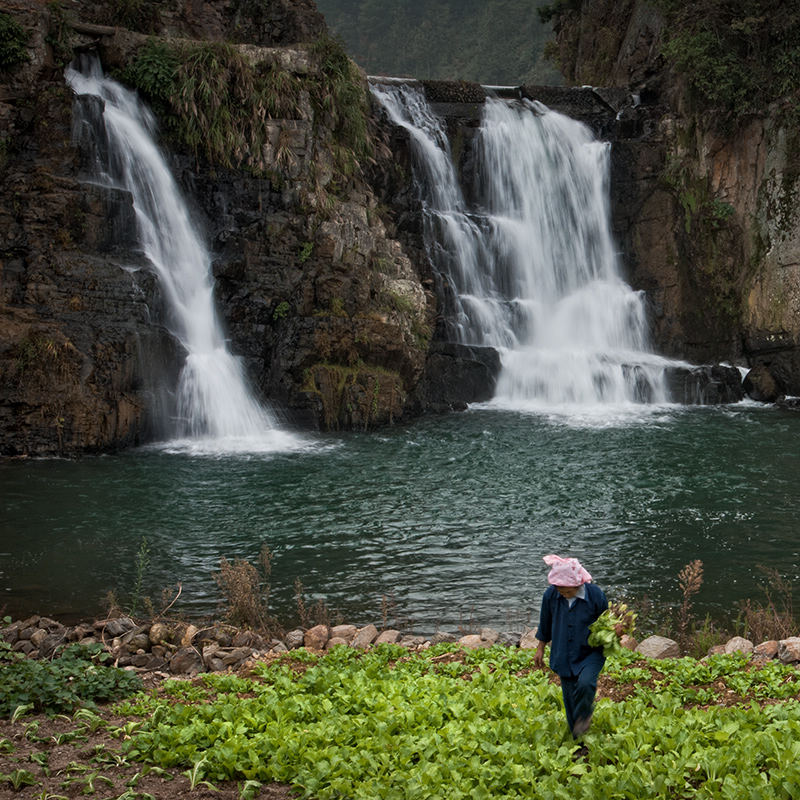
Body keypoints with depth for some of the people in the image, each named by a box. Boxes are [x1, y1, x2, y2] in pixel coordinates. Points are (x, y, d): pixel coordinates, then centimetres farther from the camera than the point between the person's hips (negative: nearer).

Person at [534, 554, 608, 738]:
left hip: (590, 652, -3)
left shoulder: (595, 595, -18)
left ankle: (585, 714, 3)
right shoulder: (551, 595, -11)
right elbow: (545, 624, 7)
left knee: (585, 683, -30)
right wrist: (540, 648, 14)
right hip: (564, 655, 3)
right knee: (569, 697, 8)